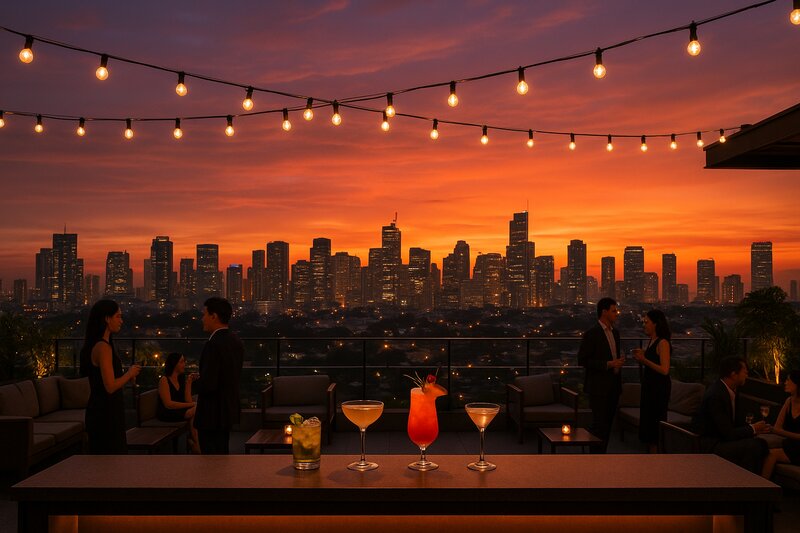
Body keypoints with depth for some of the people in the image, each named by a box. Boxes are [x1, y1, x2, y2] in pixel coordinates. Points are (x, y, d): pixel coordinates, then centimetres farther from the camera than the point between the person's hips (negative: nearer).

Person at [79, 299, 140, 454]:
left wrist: (127, 376, 11)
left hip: (101, 411, 10)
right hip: (105, 413, -10)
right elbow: (110, 386, -23)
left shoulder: (97, 345, 12)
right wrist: (129, 374, -9)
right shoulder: (103, 347, -18)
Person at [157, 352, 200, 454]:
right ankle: (195, 443, -15)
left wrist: (188, 383, -3)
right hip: (166, 414, -6)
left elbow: (188, 400, 2)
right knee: (194, 411, -26)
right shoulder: (164, 380, -8)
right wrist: (191, 405, -20)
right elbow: (168, 404, -19)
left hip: (179, 411, 6)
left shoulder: (181, 379, 13)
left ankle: (192, 439, -14)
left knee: (195, 411, -24)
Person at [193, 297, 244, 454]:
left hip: (212, 414, -9)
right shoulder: (236, 342, 6)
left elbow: (207, 385, -25)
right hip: (229, 410, 9)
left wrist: (195, 383, -5)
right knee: (222, 454, 19)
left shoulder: (214, 344, -22)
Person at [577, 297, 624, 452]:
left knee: (607, 424, 10)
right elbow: (582, 360, -15)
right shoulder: (591, 333, -11)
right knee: (599, 425, -6)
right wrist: (608, 364, -18)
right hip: (598, 387, -8)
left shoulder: (615, 333, 15)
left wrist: (619, 362, 6)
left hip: (613, 386, 8)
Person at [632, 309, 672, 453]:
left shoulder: (662, 343, -16)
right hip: (649, 387, 10)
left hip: (659, 388, -10)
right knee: (647, 424, 14)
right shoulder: (652, 341, 11)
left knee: (655, 423, -3)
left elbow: (664, 370, -22)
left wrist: (644, 360, -22)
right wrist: (642, 356, 5)